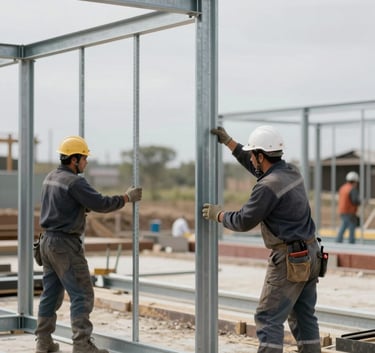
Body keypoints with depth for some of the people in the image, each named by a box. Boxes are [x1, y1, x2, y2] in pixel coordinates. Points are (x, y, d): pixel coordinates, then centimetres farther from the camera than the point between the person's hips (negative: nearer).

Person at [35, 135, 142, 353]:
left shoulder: (51, 178, 12)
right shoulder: (74, 182, -17)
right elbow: (101, 204, -20)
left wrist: (87, 207, 7)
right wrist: (127, 198, -9)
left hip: (48, 240, 9)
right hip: (65, 244, -9)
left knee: (51, 292, 15)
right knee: (82, 294, -5)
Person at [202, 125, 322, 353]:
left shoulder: (268, 186, -19)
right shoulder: (292, 172, 9)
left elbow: (243, 221, -13)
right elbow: (256, 167, 25)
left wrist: (218, 214, 6)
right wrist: (228, 141, 27)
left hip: (290, 261, -9)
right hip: (310, 255, 9)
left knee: (268, 318, -4)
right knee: (304, 316, 15)